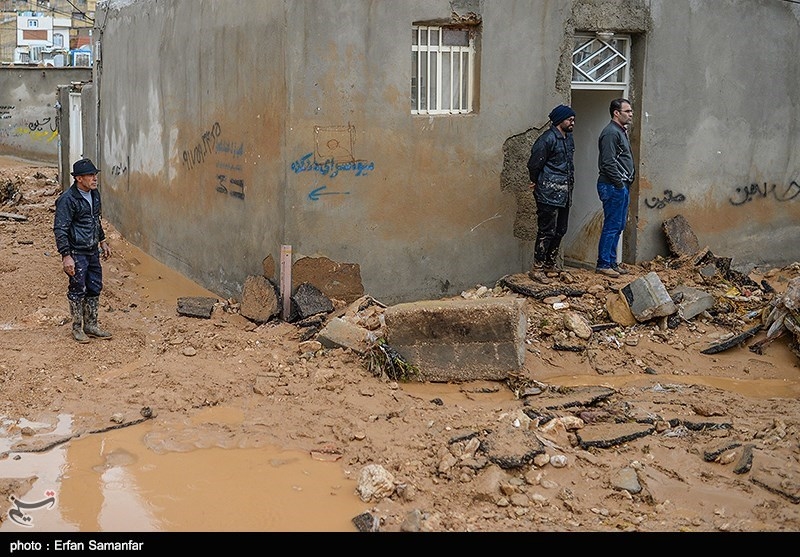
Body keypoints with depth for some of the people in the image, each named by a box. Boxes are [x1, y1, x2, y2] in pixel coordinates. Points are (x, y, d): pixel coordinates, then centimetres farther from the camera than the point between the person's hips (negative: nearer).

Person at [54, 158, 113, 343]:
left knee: (95, 288, 13)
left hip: (92, 251, 8)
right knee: (78, 291, 1)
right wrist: (66, 256, -22)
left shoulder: (94, 195, 7)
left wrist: (102, 241, 23)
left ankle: (91, 325, 25)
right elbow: (60, 229, -19)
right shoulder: (67, 199, -18)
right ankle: (77, 328, 15)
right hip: (77, 253, -8)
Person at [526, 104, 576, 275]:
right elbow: (534, 164, -14)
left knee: (560, 230, 14)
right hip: (550, 194, -9)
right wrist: (536, 182, 0)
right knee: (547, 231, -7)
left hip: (565, 193, 9)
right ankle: (537, 268, 0)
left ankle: (551, 265, 25)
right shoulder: (548, 138, -15)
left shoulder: (569, 138, 14)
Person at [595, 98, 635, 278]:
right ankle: (603, 264, -3)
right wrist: (619, 184, -17)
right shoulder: (611, 132, -14)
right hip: (613, 187, -10)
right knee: (612, 226, -7)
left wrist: (626, 184, 16)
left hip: (622, 187, 10)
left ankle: (611, 262, 18)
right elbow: (608, 162, -20)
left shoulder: (621, 132, 19)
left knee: (618, 227, 12)